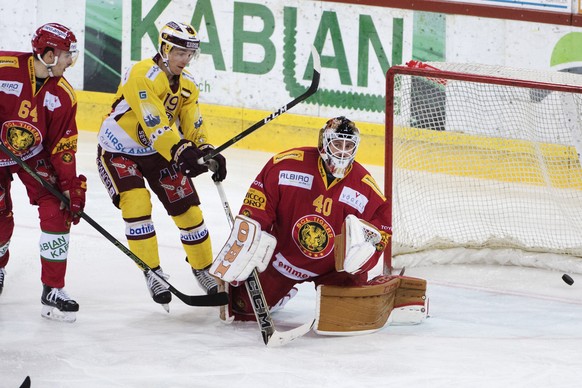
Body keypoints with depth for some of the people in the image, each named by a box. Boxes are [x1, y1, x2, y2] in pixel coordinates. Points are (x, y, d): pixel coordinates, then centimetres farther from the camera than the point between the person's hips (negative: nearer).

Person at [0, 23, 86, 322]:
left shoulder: (63, 96, -13)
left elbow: (63, 147, -8)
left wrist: (72, 186, -13)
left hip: (34, 155, 3)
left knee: (57, 212, -11)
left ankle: (53, 291, -3)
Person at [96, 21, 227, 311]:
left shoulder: (186, 84, -1)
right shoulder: (143, 75, -27)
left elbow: (194, 126, -4)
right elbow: (154, 124, -35)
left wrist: (208, 153, -23)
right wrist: (181, 151, -45)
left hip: (158, 153, 7)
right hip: (119, 151, -7)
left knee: (188, 209, 2)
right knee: (136, 205, -24)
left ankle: (203, 269, 21)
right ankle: (152, 273, -12)